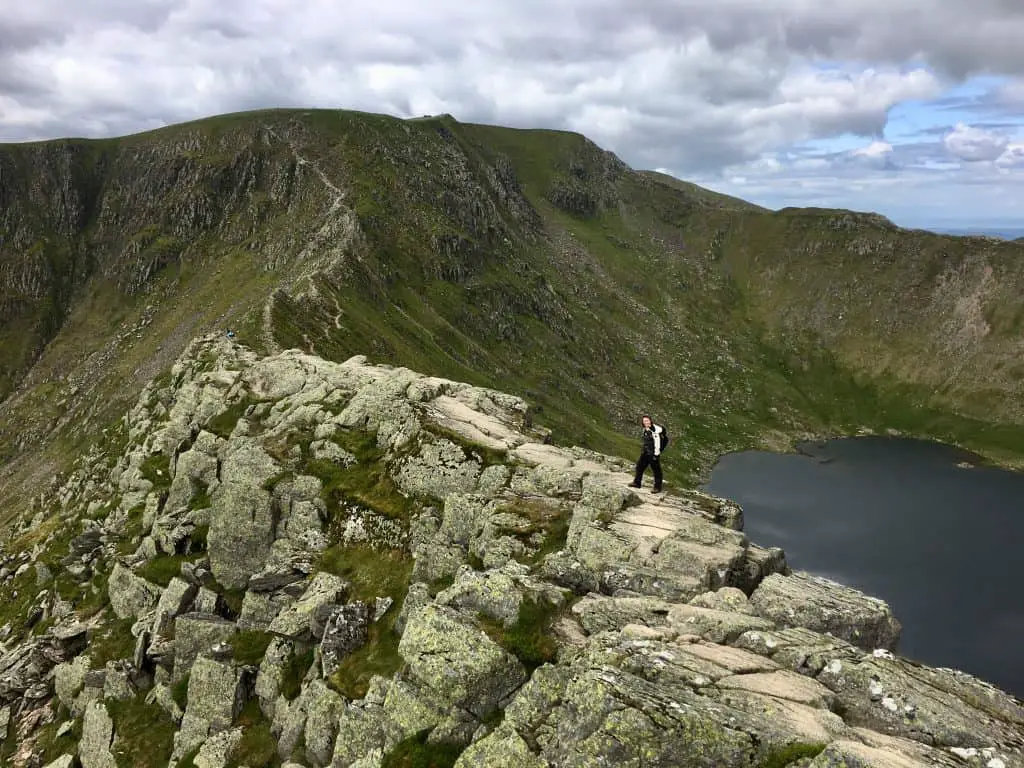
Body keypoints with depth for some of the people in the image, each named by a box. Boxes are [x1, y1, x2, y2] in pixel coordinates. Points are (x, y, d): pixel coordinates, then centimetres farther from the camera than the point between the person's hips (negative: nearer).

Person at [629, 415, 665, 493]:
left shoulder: (655, 431, -19)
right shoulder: (645, 430, 10)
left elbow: (657, 443, -20)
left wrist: (656, 454, -20)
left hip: (653, 453, -9)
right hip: (645, 453, 9)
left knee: (656, 470, 0)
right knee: (640, 466, 16)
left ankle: (657, 487, 8)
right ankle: (637, 482, 31)